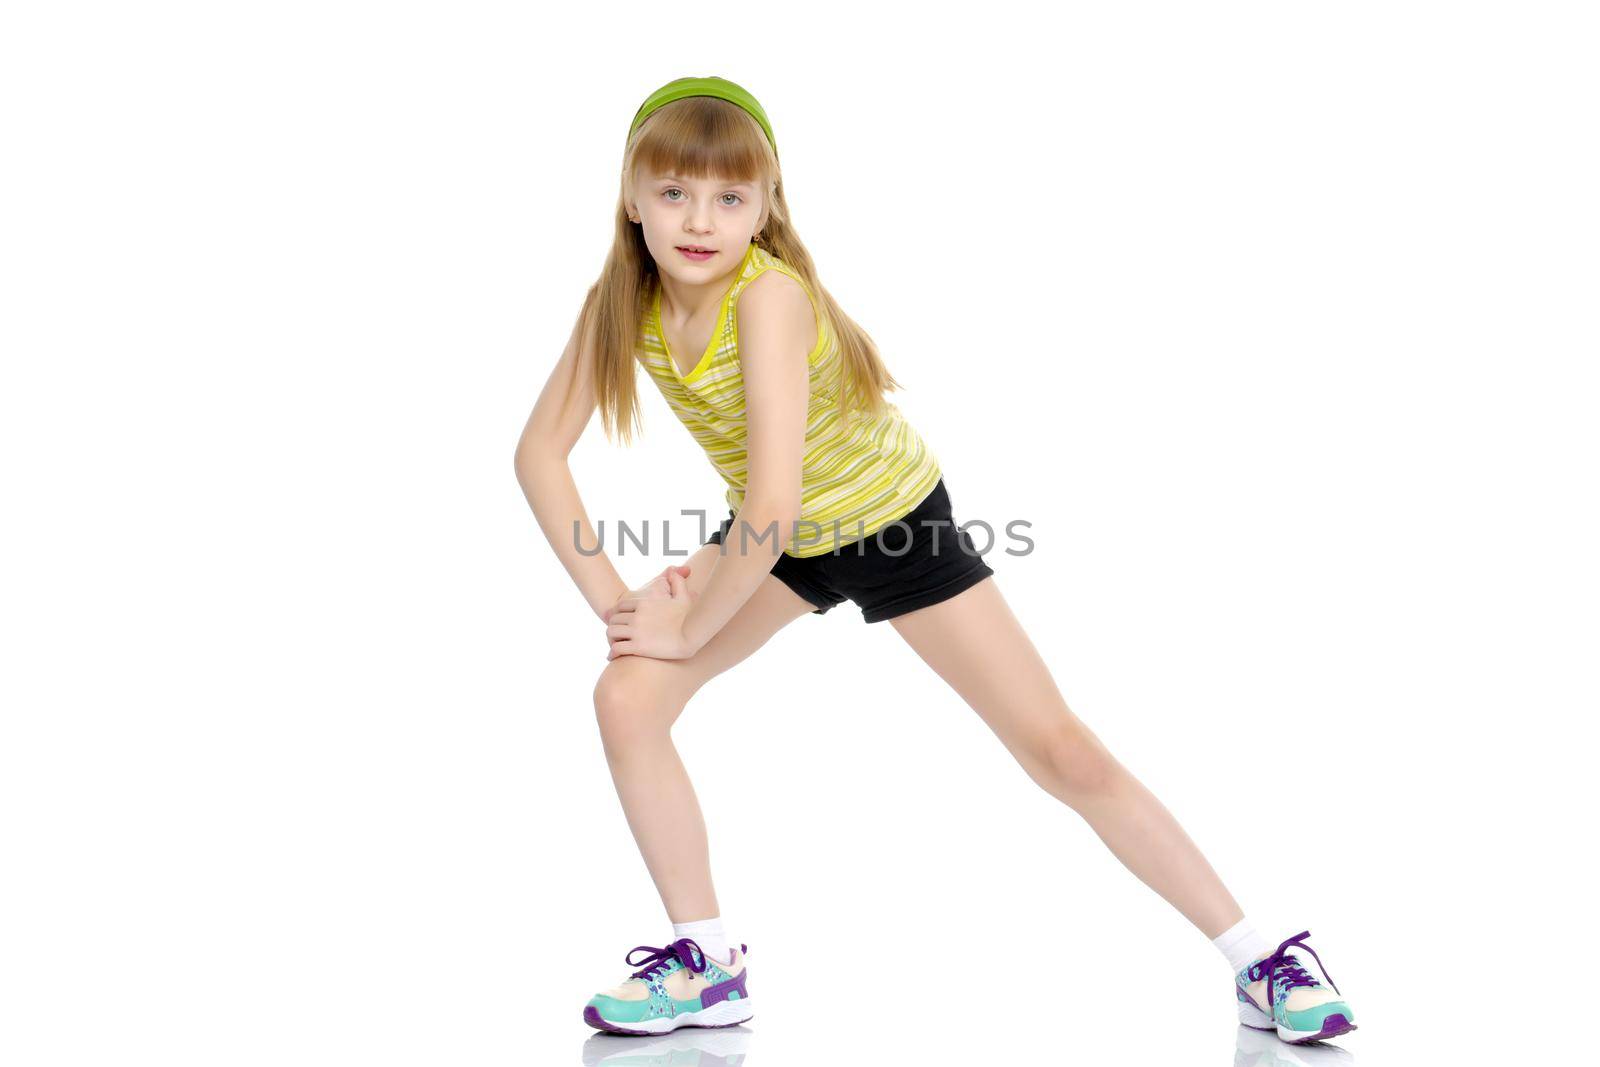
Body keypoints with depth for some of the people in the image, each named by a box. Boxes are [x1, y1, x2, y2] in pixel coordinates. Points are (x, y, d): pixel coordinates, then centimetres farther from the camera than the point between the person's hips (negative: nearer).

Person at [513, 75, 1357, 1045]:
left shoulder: (770, 294, -35)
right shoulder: (624, 300, -16)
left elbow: (771, 508, -41)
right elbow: (541, 450, -8)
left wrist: (690, 626, -27)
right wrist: (610, 595, -16)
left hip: (895, 523, -5)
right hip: (777, 540, 6)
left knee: (1063, 750, -7)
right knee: (628, 697, -13)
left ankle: (1261, 963, 6)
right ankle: (708, 968, 2)